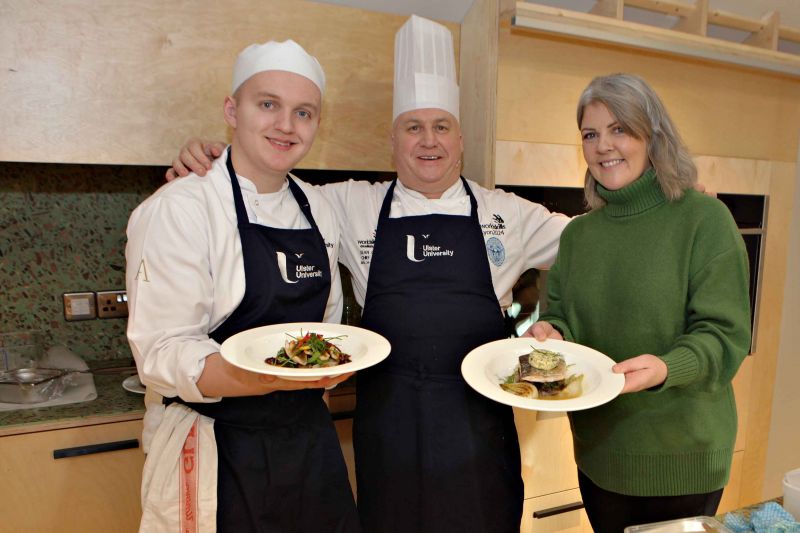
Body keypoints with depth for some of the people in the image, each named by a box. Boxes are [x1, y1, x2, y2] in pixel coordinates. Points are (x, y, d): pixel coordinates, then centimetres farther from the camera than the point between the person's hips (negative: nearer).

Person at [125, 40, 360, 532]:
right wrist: (272, 377, -34)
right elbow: (163, 356, -19)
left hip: (310, 440, 6)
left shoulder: (318, 209, 4)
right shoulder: (178, 209, -15)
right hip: (219, 454, -5)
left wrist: (326, 368, 0)